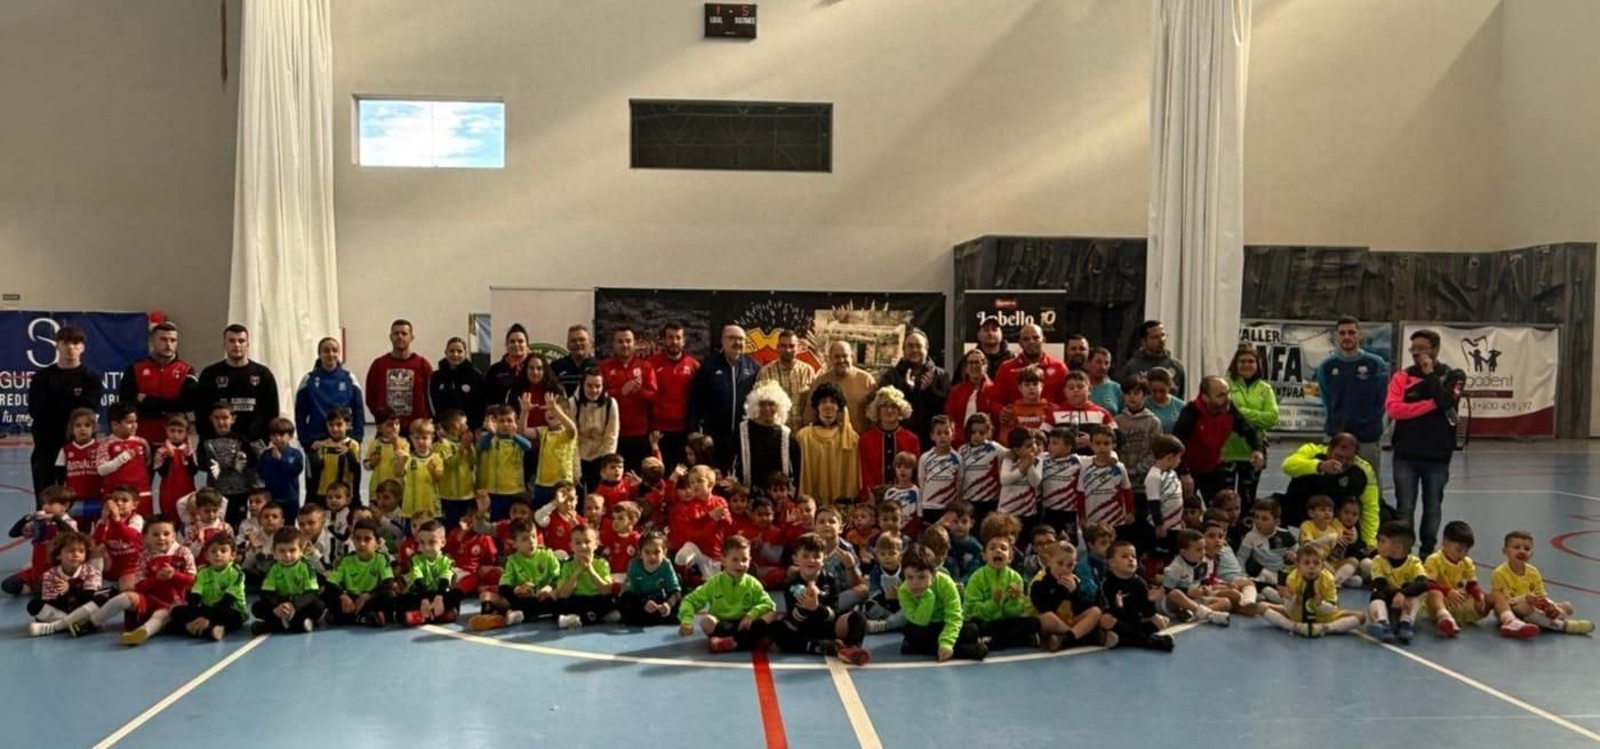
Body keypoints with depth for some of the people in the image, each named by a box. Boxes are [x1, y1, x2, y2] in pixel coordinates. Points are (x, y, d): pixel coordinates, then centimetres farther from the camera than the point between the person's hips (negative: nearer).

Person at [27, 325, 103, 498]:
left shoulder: (91, 378, 5)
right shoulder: (42, 377, 8)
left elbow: (88, 411, -10)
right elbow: (36, 410, -5)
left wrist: (54, 406, -10)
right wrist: (73, 407, -10)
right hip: (46, 446, 1)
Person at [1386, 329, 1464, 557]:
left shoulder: (1453, 376, 3)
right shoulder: (1402, 376, 4)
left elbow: (1445, 401, -16)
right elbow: (1393, 408, -11)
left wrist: (1430, 374, -10)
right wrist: (1430, 404, -13)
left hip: (1438, 456, 0)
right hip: (1406, 455, 0)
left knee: (1433, 507, 8)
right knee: (1404, 508, 1)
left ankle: (1428, 552, 20)